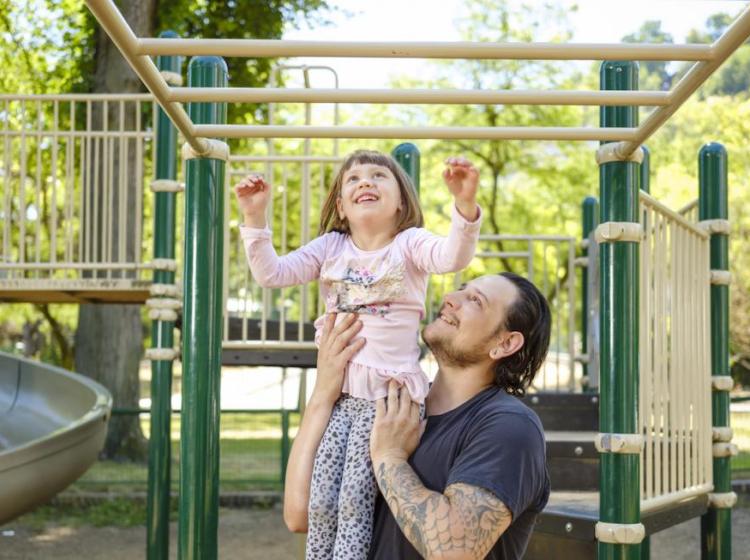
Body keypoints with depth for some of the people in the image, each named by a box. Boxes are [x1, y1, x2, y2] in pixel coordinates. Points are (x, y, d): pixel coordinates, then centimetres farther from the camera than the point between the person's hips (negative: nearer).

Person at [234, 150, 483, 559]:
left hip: (389, 391, -3)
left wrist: (464, 204, -36)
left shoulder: (410, 244, 0)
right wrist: (256, 218, -3)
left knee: (355, 498, -8)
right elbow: (272, 273, 7)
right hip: (337, 389, 4)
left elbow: (454, 257, -19)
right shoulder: (331, 247, 11)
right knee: (321, 499, -1)